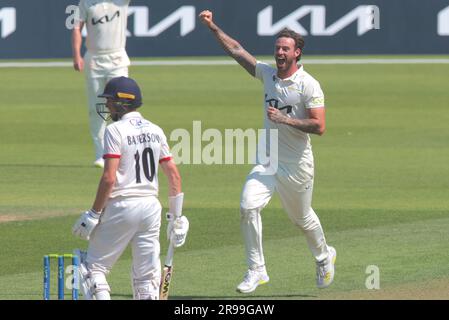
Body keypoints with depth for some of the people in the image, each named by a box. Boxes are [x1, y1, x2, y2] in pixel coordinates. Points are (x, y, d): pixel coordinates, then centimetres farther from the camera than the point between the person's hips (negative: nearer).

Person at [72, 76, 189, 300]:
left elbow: (109, 178, -16)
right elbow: (174, 175, 9)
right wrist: (176, 216, 15)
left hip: (121, 205, -6)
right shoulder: (155, 131, 11)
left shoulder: (115, 130, -9)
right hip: (151, 205, 6)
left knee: (93, 267, 3)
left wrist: (94, 214, -10)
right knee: (147, 276, 9)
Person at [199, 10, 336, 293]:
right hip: (267, 161, 4)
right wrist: (212, 26, 0)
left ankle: (324, 257, 45)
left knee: (302, 218, 14)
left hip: (298, 165, -4)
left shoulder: (308, 85, -14)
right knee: (248, 206, -17)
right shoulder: (268, 74, 3)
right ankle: (256, 270, -11)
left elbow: (319, 127, -19)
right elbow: (236, 49, 8)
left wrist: (285, 119, -25)